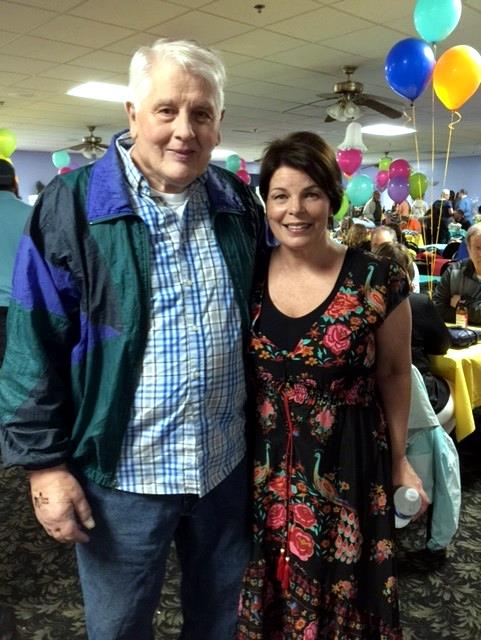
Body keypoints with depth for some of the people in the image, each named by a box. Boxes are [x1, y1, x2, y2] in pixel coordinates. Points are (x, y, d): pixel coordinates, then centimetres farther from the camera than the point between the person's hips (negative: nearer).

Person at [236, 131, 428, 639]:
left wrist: (398, 461, 5)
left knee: (336, 595, 15)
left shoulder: (376, 281, -12)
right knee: (266, 597, 19)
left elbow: (394, 373, 1)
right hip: (263, 466, 3)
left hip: (346, 466, -2)